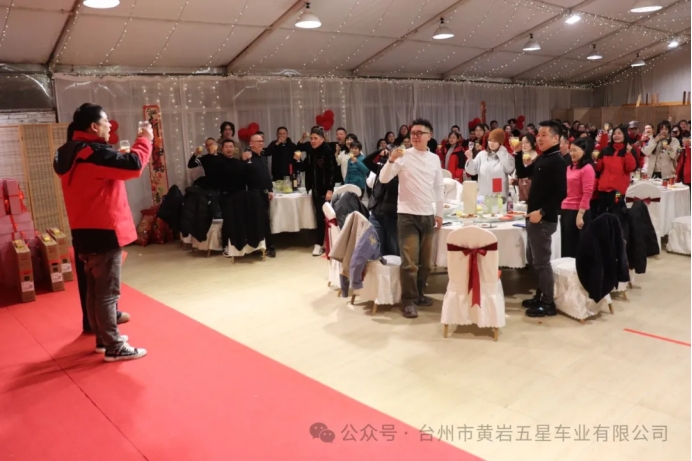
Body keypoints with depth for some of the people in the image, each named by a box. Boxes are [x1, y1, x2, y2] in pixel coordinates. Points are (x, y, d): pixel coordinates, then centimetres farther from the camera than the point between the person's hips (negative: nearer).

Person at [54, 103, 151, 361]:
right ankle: (114, 347, 3)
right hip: (104, 232, -10)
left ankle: (103, 338, 28)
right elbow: (133, 165, -26)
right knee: (108, 292, -4)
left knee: (95, 289, 16)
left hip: (85, 232, 10)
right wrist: (145, 139, -12)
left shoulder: (70, 154, 13)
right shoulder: (93, 152, -18)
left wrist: (120, 156, 14)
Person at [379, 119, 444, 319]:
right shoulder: (403, 156, -6)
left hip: (428, 215, 5)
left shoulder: (434, 159, 8)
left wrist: (439, 212, 15)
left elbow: (439, 187, 15)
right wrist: (391, 160, -28)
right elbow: (383, 179, -13)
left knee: (425, 261, 13)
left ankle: (418, 294, 29)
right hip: (407, 215, -5)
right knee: (410, 262, -4)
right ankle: (409, 301, 7)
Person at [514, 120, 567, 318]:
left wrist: (542, 212, -22)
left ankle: (548, 303, 8)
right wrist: (518, 153, 9)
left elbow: (560, 193, -21)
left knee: (541, 261, -2)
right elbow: (522, 173, 20)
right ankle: (540, 296, 28)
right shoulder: (541, 158, 13)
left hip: (544, 219, -9)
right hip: (533, 216, 9)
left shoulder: (557, 161, -14)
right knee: (532, 259, 16)